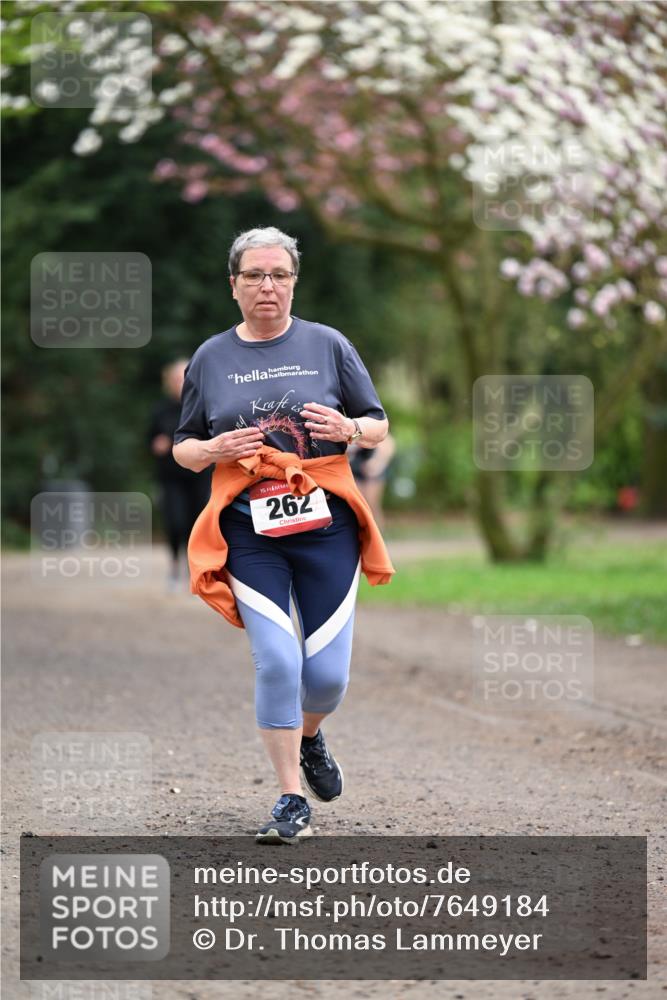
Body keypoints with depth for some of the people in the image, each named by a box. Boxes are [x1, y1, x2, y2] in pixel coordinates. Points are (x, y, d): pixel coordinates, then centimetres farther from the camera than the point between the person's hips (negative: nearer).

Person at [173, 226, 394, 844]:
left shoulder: (327, 345, 5)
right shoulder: (211, 359, 8)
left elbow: (379, 427, 9)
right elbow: (183, 448, 12)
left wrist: (348, 429, -14)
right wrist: (215, 450, -10)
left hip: (325, 524, 0)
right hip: (249, 532, 0)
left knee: (328, 671, 0)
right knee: (277, 661, -12)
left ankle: (309, 737, 36)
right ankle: (292, 802, 0)